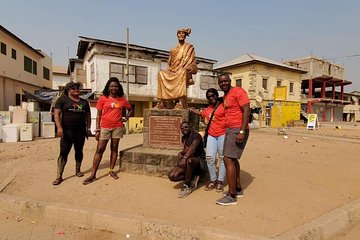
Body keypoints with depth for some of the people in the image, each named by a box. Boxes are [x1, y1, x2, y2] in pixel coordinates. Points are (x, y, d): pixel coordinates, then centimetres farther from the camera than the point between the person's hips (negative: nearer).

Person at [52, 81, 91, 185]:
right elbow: (56, 114, -6)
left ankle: (78, 170, 28)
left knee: (79, 151, 11)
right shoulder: (62, 99, 2)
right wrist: (59, 127, -17)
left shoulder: (84, 102, 13)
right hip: (67, 131, -3)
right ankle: (59, 176, 3)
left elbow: (88, 116, 16)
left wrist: (88, 128, 8)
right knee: (64, 152, -3)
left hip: (81, 131, 4)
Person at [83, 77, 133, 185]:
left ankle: (111, 171, 20)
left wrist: (126, 119, 7)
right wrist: (97, 129, -6)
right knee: (99, 150, -2)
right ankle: (93, 175, 4)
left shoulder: (122, 99, 5)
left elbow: (130, 109, 21)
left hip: (118, 127, 2)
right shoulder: (103, 98, 0)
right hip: (104, 127, -2)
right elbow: (98, 115, 0)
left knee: (114, 148, 8)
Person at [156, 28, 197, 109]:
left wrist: (184, 68, -14)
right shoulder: (173, 50, 21)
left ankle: (181, 102, -48)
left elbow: (193, 63, 3)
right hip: (173, 72, 4)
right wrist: (170, 69, 0)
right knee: (161, 73, -24)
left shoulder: (189, 47, 11)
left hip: (185, 72, -4)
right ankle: (162, 102, -28)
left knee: (182, 71, -39)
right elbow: (170, 63, 20)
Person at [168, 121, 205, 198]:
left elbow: (193, 147, -30)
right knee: (172, 176, -14)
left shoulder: (195, 135, -13)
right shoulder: (183, 138, 12)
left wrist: (184, 158, -46)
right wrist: (181, 153, -3)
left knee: (188, 161, -43)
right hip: (187, 163, 7)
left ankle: (187, 186, -24)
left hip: (198, 160, -7)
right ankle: (193, 177, 3)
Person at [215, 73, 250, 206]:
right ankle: (238, 189, 29)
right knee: (232, 159, 15)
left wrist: (242, 132, -24)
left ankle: (232, 196, -3)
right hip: (229, 130, 10)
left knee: (228, 159, -12)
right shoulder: (225, 96, 17)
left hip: (238, 130, -10)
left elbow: (246, 111, -17)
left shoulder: (238, 91, -9)